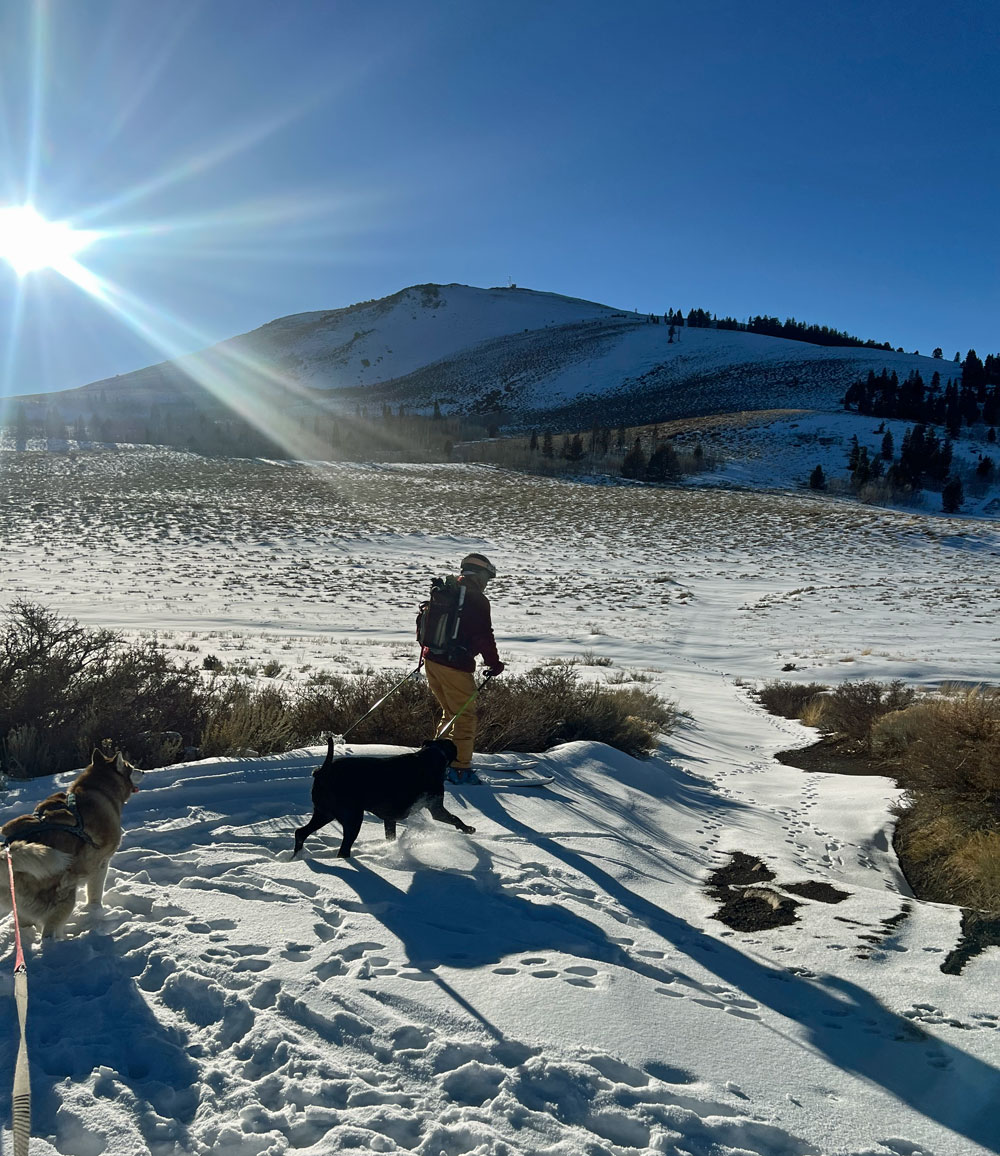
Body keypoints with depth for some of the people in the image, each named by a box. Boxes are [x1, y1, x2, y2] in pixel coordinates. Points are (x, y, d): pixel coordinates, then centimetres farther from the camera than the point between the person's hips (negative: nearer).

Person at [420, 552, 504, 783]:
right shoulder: (477, 599, -12)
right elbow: (484, 636, -13)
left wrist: (425, 652, 29)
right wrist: (494, 663, -1)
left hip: (431, 660, 8)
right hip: (456, 666, -8)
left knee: (449, 713, 22)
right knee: (465, 716, 3)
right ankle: (460, 768, 4)